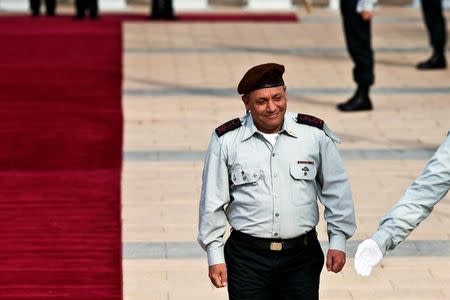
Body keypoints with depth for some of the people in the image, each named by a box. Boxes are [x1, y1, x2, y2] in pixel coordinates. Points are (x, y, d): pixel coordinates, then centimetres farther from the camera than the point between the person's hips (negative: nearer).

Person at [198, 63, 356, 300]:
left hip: (301, 256, 1)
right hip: (247, 258, -1)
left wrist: (338, 241, 6)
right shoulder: (226, 140, -3)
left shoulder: (315, 134, -1)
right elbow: (213, 201, 3)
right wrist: (215, 256, 3)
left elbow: (335, 189, 8)